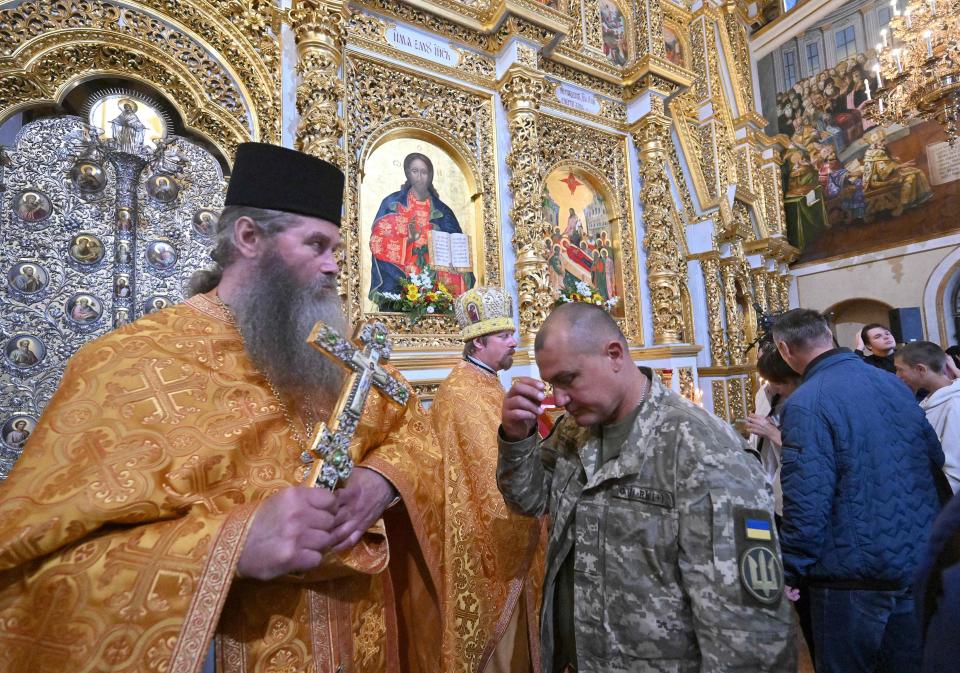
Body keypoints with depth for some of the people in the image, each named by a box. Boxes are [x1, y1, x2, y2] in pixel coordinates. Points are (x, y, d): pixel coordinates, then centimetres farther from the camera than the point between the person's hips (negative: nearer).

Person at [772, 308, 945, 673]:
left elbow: (806, 502, -24)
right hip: (921, 564, 7)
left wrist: (790, 573, -13)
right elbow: (935, 458, 14)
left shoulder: (805, 403, -21)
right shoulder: (894, 383, 3)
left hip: (856, 574, -7)